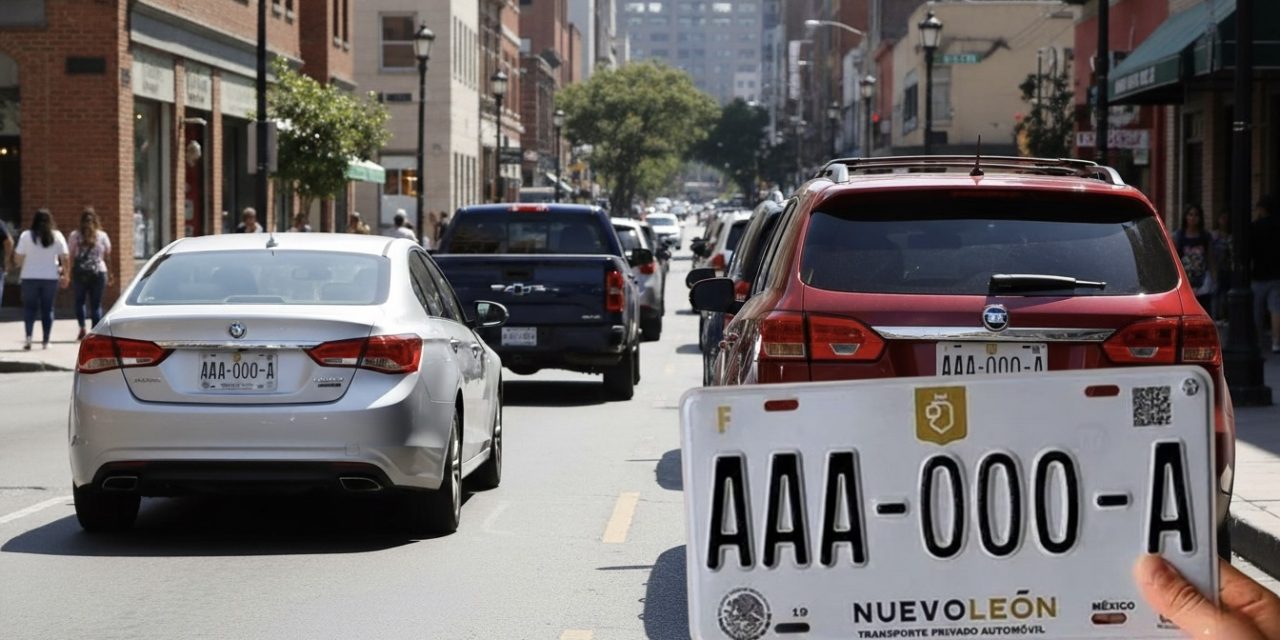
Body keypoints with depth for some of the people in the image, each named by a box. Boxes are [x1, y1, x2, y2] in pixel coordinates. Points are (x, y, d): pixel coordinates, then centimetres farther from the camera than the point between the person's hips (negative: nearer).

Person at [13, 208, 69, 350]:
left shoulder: (26, 236, -4)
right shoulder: (57, 236, -1)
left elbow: (18, 259, -4)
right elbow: (64, 258, -3)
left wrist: (23, 265, 16)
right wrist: (66, 275, 7)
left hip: (30, 277, -1)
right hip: (51, 277, 1)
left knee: (29, 307, 5)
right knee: (47, 308, 10)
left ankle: (28, 336, -14)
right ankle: (46, 340, 10)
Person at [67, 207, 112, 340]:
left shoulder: (74, 236, 1)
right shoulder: (102, 236, 3)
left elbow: (70, 257, -3)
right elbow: (108, 256, 4)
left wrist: (69, 274, 0)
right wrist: (109, 274, 11)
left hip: (80, 273, 0)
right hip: (99, 272, 0)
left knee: (80, 300, 12)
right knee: (96, 304, 6)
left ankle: (82, 328, -4)